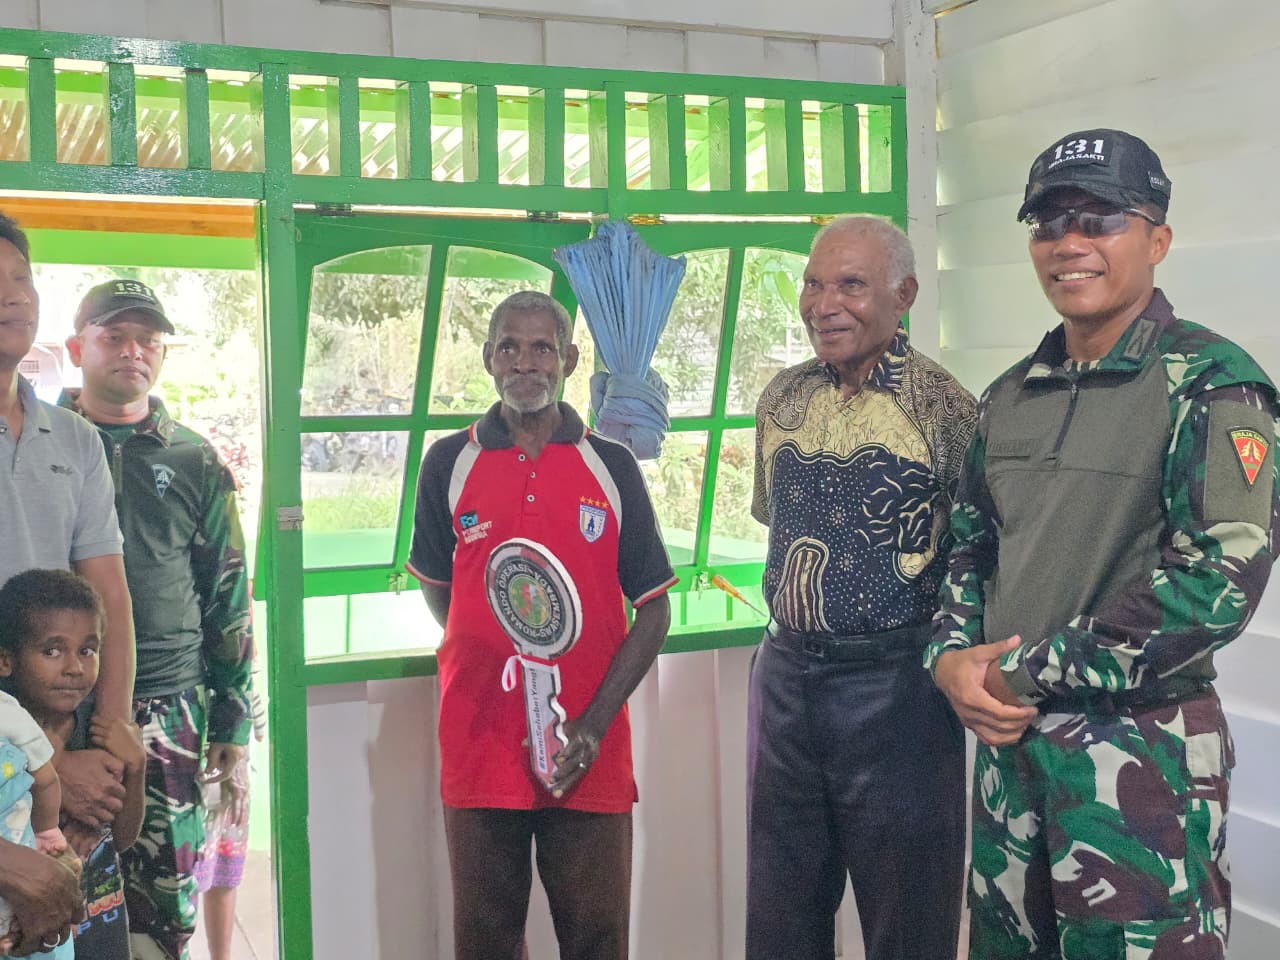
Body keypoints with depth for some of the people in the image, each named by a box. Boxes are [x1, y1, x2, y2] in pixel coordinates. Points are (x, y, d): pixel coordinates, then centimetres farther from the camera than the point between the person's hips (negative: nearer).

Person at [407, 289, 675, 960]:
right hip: (480, 747, 0)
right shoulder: (449, 464, 3)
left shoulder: (612, 467, 2)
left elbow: (653, 609, 2)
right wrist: (486, 653, 2)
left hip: (590, 757, 0)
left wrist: (594, 724, -9)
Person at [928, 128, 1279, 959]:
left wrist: (1028, 675, -16)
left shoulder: (1212, 383, -10)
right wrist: (953, 658, -4)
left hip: (1141, 750, -6)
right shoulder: (1012, 396, 10)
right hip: (1008, 742, 6)